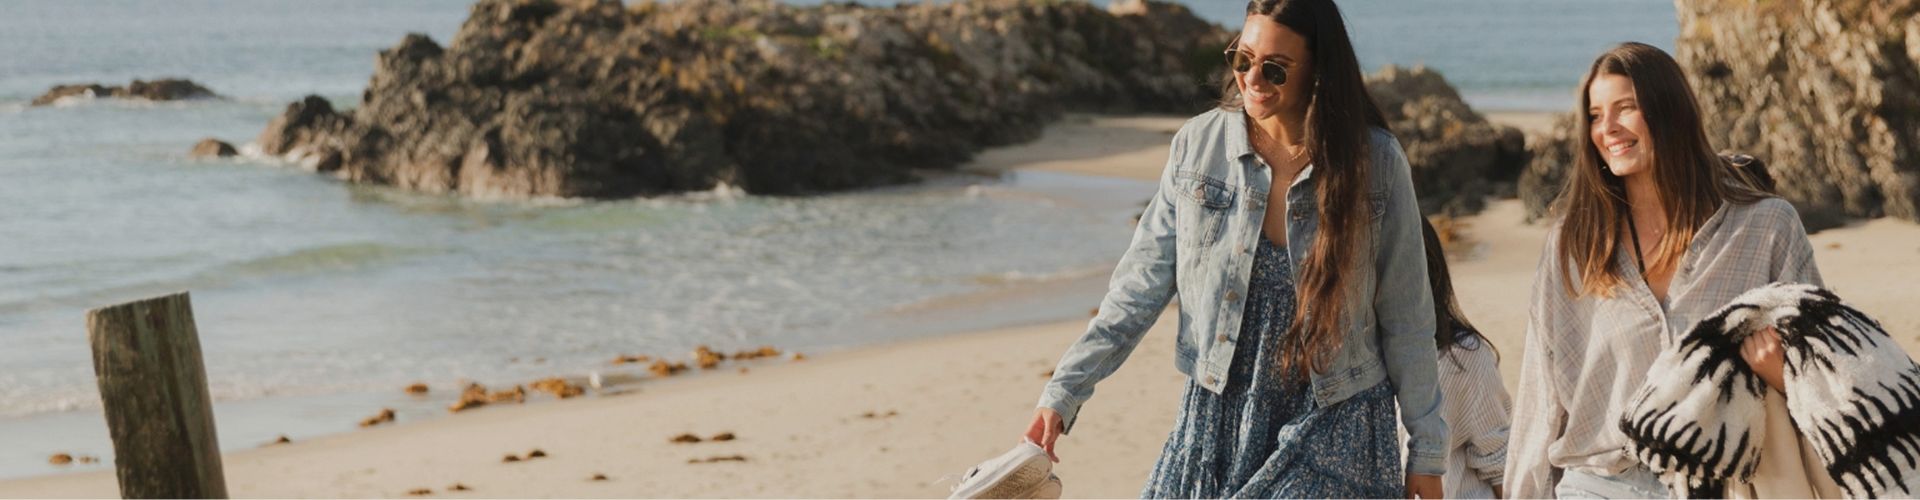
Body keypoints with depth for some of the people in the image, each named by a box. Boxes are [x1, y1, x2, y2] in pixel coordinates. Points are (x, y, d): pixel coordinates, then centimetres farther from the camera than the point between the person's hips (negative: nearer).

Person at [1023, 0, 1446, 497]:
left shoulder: (1376, 161, -7)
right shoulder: (1197, 144, -3)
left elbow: (1406, 319, -1)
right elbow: (1140, 285, 0)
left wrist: (1427, 450, 2)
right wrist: (1063, 391, -7)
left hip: (1333, 430, -2)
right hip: (1217, 419, 2)